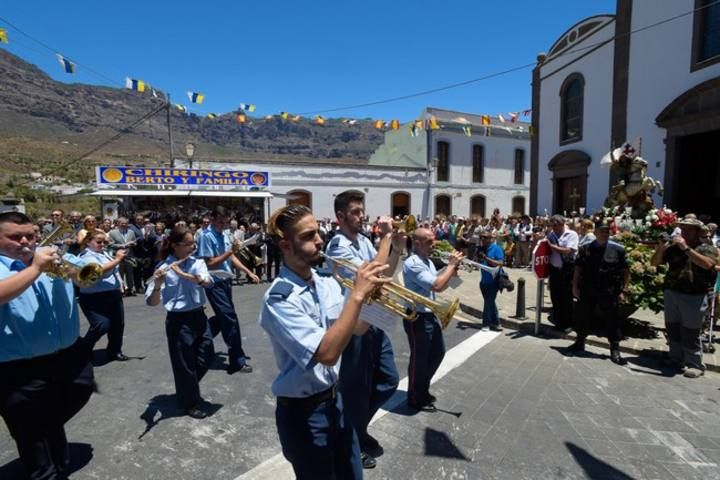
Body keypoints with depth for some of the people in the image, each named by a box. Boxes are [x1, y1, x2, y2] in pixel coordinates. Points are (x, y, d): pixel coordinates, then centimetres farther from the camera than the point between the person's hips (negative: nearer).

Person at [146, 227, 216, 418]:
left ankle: (187, 387, 43)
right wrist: (157, 285, -37)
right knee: (185, 363, 9)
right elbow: (152, 302, -18)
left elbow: (207, 281, -20)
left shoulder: (197, 263, 0)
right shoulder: (163, 268, -13)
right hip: (178, 321, -5)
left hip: (199, 316, 5)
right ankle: (191, 402, 31)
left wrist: (183, 273, -30)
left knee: (207, 355, 16)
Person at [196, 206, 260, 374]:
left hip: (226, 280, 8)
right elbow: (209, 264, -20)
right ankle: (237, 360, 5)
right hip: (215, 283, -8)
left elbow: (232, 258, 12)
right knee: (230, 318, -6)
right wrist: (229, 251, -21)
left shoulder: (224, 235, 8)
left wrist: (249, 272, 7)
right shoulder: (206, 236, -16)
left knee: (223, 317, 18)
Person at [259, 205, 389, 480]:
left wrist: (370, 295, -13)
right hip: (303, 411, -7)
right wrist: (357, 294, -34)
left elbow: (358, 328, 5)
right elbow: (326, 353, -33)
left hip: (335, 398, 7)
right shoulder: (279, 299, -24)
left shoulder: (327, 284, -1)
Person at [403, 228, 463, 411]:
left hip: (430, 315, 10)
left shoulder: (428, 262, 10)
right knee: (419, 358, 6)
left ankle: (423, 389, 39)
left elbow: (441, 287, 14)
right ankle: (415, 398, 26)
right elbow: (437, 286, -30)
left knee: (438, 352, 21)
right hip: (417, 317, -10)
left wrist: (452, 271, -2)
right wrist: (452, 265, -20)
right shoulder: (412, 264, -22)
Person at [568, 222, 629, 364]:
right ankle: (580, 343, 30)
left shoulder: (618, 249, -5)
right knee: (582, 316, 12)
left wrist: (623, 290, -7)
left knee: (612, 320, 3)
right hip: (587, 290, 2)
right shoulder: (585, 247, 1)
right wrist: (575, 286, 1)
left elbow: (625, 271, -2)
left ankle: (615, 350, 17)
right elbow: (578, 267, 6)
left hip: (609, 292, -2)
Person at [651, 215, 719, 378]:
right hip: (671, 293, 4)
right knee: (672, 329, 11)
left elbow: (707, 264, -22)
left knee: (690, 333, 0)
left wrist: (686, 248, -26)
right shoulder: (673, 247, 8)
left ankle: (695, 365, 14)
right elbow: (654, 263, 6)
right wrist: (661, 248, -11)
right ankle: (676, 360, 25)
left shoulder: (707, 249, -1)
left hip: (694, 297, -4)